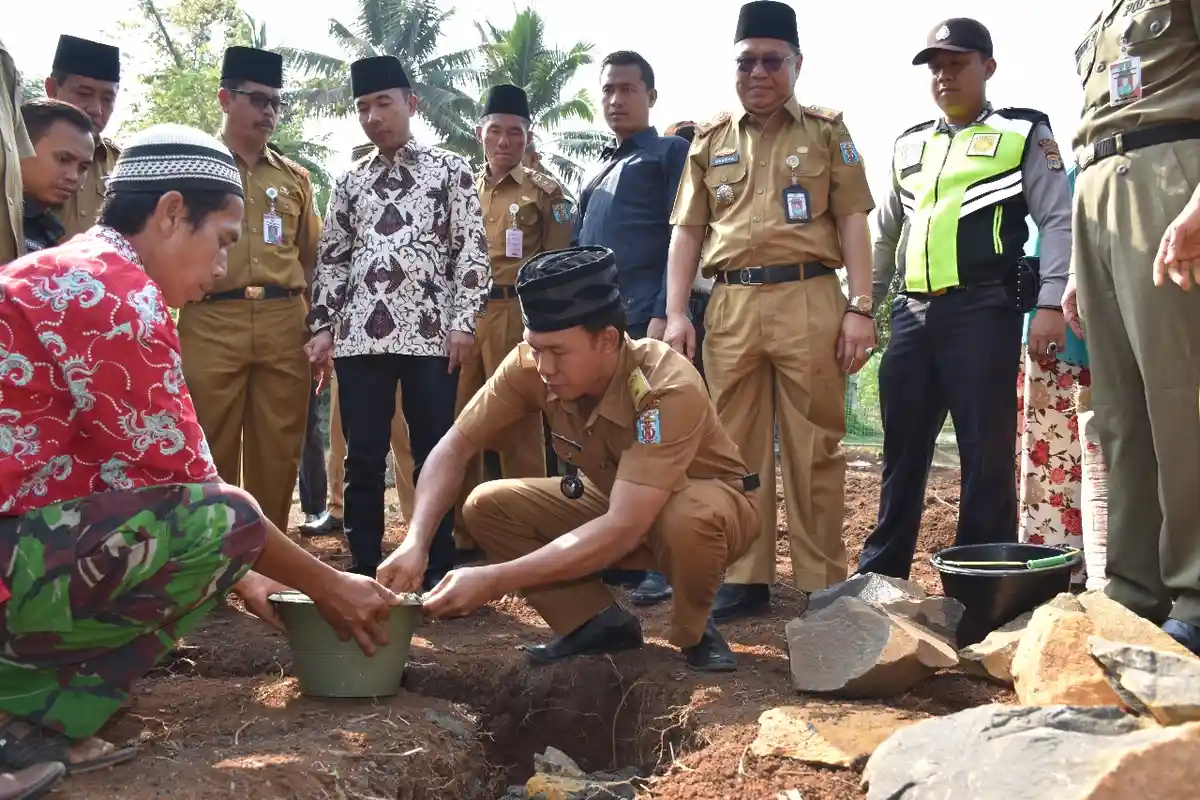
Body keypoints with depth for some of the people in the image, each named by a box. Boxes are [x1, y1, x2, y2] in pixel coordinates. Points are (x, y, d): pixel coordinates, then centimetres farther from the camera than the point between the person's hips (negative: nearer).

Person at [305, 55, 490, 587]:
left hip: (431, 334, -3)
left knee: (434, 454, 1)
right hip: (360, 335, 3)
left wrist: (464, 322, -8)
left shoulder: (450, 169, 7)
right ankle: (364, 570, 15)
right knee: (363, 457, 4)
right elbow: (332, 258, 17)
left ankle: (438, 571, 12)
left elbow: (472, 249, 1)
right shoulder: (350, 181, 16)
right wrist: (321, 327, 8)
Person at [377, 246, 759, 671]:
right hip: (616, 499, 5)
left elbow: (623, 530, -42)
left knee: (686, 517, -40)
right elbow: (455, 447, -14)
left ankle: (695, 633, -9)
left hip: (715, 500, -5)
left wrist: (494, 580, -45)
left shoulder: (667, 389, -37)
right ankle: (601, 623, 0)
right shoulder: (529, 366, -23)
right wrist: (416, 541, -31)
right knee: (487, 506, -14)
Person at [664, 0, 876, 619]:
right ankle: (745, 579, 15)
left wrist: (859, 308, -7)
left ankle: (823, 582, 11)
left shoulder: (826, 132, 9)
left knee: (814, 448, 2)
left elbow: (852, 221, 3)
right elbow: (687, 231, 12)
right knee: (736, 448, 5)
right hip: (731, 306, 3)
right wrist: (676, 313, 1)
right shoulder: (709, 141, 15)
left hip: (809, 300, -2)